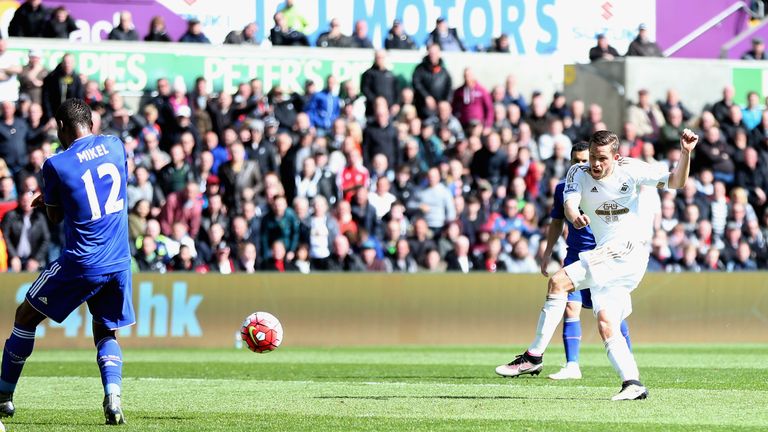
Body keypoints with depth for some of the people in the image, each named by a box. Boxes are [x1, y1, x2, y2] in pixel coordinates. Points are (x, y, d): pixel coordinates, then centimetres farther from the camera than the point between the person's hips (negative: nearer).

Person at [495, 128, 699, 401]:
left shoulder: (630, 170, -4)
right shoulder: (578, 174, 3)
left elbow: (676, 182, -4)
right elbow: (569, 202, -16)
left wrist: (685, 153, -21)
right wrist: (574, 216, -40)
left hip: (629, 250, -6)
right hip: (605, 256, 6)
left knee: (559, 282, -20)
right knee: (605, 324, -4)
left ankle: (534, 357, -19)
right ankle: (633, 384, -4)